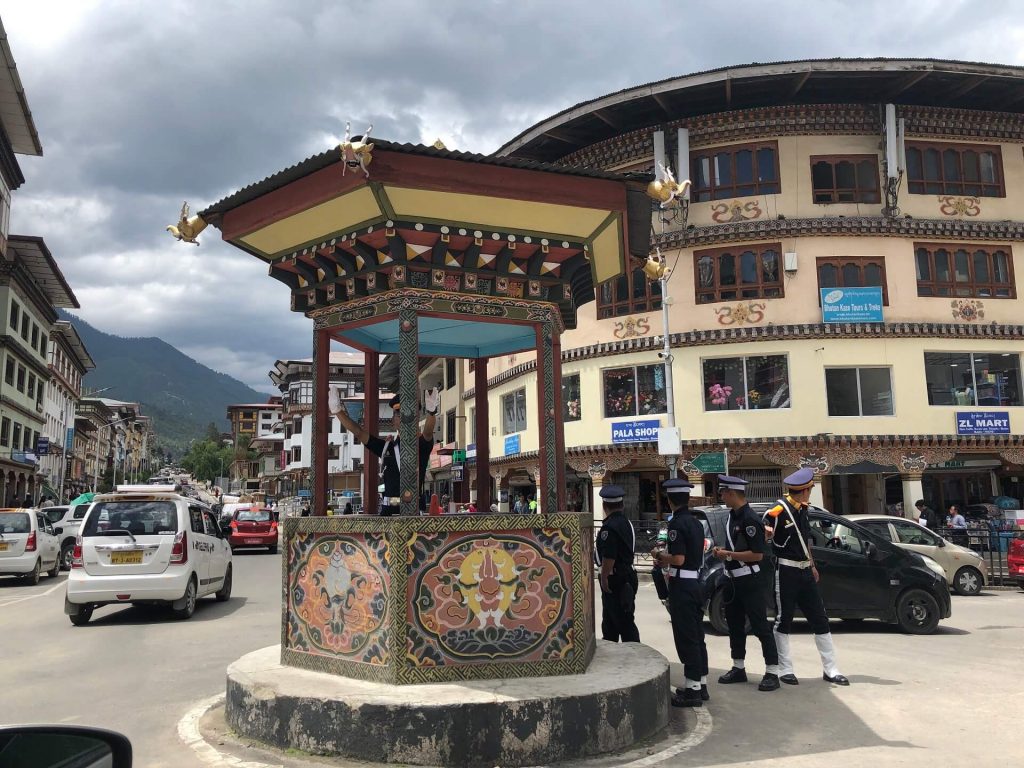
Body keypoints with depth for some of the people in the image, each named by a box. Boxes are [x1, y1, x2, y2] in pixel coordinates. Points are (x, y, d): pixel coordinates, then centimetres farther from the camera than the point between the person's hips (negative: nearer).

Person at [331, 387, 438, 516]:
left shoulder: (421, 445, 3)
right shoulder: (386, 446, 15)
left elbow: (428, 432, -19)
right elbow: (359, 433, 11)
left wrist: (431, 412, -40)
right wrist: (338, 412, 2)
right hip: (389, 508, 4)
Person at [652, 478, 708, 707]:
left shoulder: (677, 523, -17)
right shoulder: (696, 522, 10)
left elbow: (678, 559, -23)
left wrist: (660, 555, -6)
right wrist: (666, 560, 18)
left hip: (681, 586, -9)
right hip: (696, 582, 9)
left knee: (685, 638, -2)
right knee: (696, 636, 15)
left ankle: (692, 689, 3)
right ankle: (700, 684, 24)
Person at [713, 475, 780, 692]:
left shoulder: (750, 519, -18)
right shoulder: (732, 516, 9)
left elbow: (757, 554, -21)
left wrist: (728, 554, -17)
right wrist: (722, 551, 4)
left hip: (749, 581, -10)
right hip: (733, 579, 10)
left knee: (760, 626, -3)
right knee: (734, 624, 17)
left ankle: (772, 673, 6)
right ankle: (738, 668, 29)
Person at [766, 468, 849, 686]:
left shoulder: (801, 510, 9)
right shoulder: (779, 510, -17)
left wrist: (812, 566, 20)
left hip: (805, 572, 8)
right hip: (786, 572, -8)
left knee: (820, 619, 10)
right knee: (783, 621, 3)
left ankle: (830, 670, 18)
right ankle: (785, 670, 13)